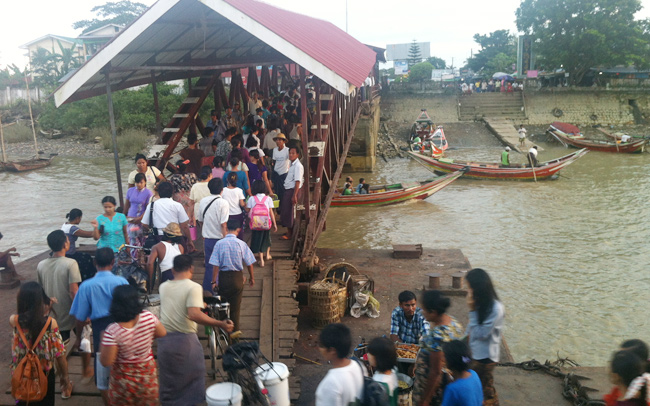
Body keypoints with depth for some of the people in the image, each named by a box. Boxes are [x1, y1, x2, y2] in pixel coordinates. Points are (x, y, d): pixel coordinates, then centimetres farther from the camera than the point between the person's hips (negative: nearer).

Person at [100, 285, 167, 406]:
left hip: (124, 379, -3)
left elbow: (106, 362, -22)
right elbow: (162, 333, -2)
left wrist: (103, 341, -8)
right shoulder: (149, 317, -20)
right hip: (147, 374, 3)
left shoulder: (112, 331, -30)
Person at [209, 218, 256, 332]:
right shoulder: (241, 244, -9)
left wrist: (214, 281, -5)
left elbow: (215, 265, -11)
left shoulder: (219, 243, -10)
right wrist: (251, 277, 11)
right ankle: (235, 330, 18)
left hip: (223, 277, 0)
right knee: (235, 306, 11)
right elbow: (249, 263, -4)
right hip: (237, 277, 0)